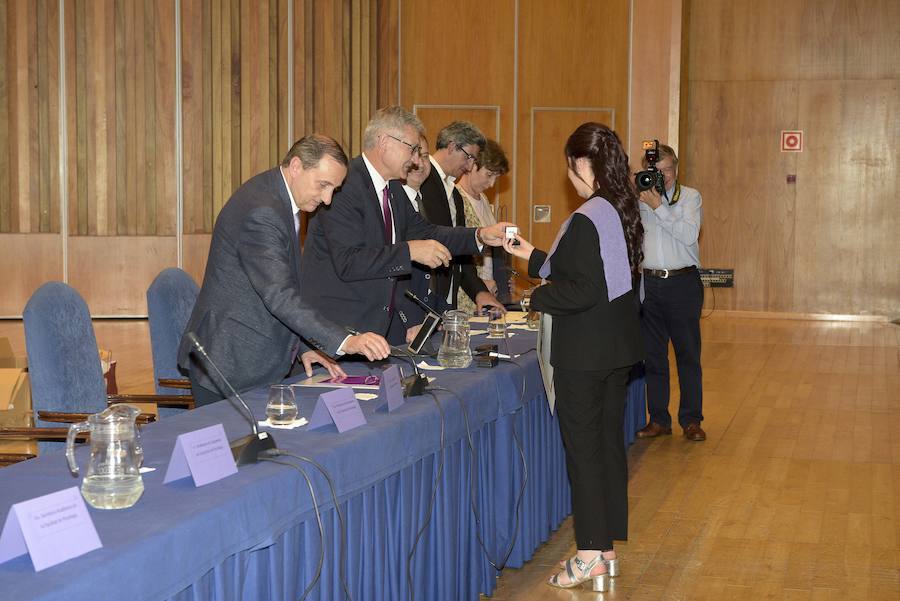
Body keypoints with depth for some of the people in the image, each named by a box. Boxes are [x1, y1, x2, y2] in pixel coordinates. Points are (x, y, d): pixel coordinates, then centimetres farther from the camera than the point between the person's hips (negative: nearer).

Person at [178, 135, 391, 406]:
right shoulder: (261, 211, -23)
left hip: (257, 361, 10)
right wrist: (345, 342, -36)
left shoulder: (277, 198, 10)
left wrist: (302, 346, 8)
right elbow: (278, 296, -30)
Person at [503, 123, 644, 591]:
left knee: (582, 449, 1)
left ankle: (592, 553, 7)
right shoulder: (623, 211, 8)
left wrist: (538, 298, -7)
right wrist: (533, 257, 20)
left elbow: (584, 291, -23)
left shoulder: (585, 220, -20)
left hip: (584, 353, -9)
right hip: (618, 346, 9)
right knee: (610, 443, 13)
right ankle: (607, 545, 22)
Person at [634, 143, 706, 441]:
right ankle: (658, 419, 15)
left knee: (688, 354, 2)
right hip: (649, 282, 3)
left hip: (683, 283, -3)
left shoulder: (690, 197, 2)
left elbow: (689, 234, -14)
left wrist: (658, 206, -16)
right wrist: (639, 200, -5)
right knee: (652, 355, 7)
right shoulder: (639, 199, 9)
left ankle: (691, 420, 10)